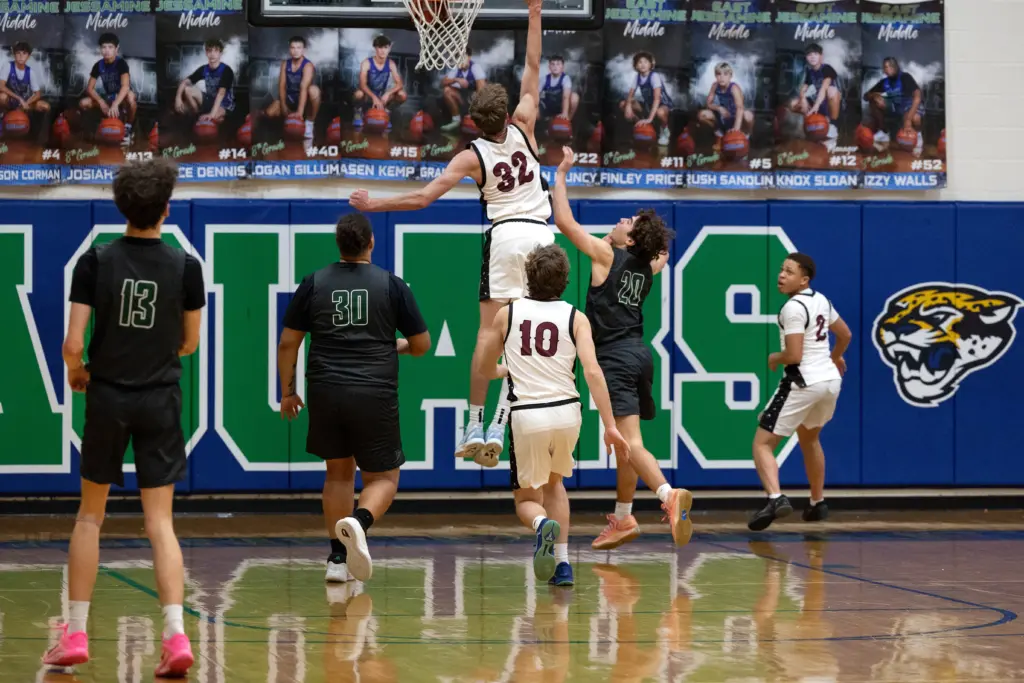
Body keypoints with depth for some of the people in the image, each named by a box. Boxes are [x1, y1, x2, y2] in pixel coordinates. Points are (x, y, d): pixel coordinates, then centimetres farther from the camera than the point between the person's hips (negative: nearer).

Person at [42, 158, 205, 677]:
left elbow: (74, 345, -11)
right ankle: (175, 635, -11)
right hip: (161, 401, 0)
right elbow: (189, 343, 4)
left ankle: (75, 635, 14)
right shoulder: (185, 266, -6)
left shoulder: (96, 262, -9)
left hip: (107, 398, 0)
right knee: (160, 522, 3)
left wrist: (76, 373, 10)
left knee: (90, 515, 14)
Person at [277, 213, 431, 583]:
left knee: (338, 472, 19)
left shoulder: (313, 283, 5)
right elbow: (421, 344, 6)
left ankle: (338, 559, 16)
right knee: (383, 477, 9)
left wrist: (287, 392, 16)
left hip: (325, 393, 2)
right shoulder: (391, 285, 1)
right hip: (375, 395, -2)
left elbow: (288, 343, 6)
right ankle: (357, 523, -23)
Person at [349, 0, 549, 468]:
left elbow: (422, 197, -13)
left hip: (504, 236, -2)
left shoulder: (472, 156, -6)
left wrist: (374, 205, -4)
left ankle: (475, 425, 0)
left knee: (489, 332, 2)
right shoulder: (523, 128, -1)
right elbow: (532, 68, 7)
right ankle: (499, 424, -2)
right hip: (539, 233, 2)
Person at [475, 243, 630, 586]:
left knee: (527, 500, 14)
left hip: (527, 416, -1)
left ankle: (543, 524, -23)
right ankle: (562, 563, 19)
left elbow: (483, 368, 15)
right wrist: (610, 426, -9)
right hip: (567, 411, 1)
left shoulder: (507, 314, 6)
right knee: (554, 482, 28)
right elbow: (592, 371, -9)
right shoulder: (575, 318, 3)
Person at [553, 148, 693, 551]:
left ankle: (669, 494, -38)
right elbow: (663, 255, 38)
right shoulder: (649, 266, 10)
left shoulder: (607, 254, -9)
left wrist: (561, 174, 0)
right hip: (638, 354, 8)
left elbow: (563, 220, -9)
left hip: (616, 358, -8)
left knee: (630, 442, -18)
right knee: (625, 443, 17)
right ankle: (622, 519, 25)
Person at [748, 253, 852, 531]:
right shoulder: (821, 300, 10)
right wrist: (835, 356, 44)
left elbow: (794, 355, -22)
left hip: (803, 382, -9)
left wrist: (775, 358, -1)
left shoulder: (793, 308, -16)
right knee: (809, 438, 32)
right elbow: (845, 334, 24)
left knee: (762, 443, -6)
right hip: (830, 380, 9)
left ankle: (776, 498, -27)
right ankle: (818, 504, 40)